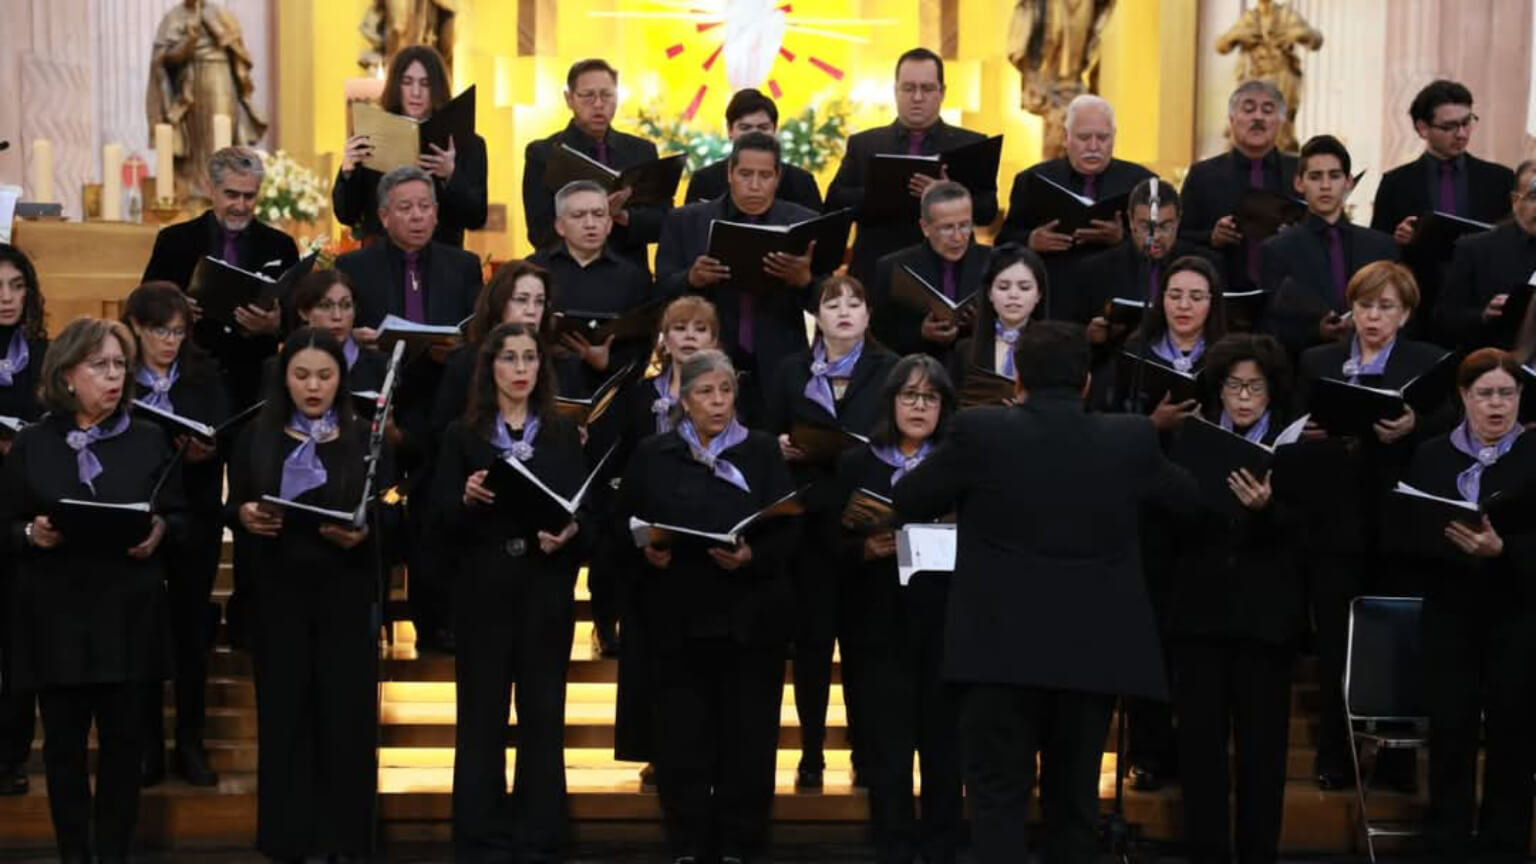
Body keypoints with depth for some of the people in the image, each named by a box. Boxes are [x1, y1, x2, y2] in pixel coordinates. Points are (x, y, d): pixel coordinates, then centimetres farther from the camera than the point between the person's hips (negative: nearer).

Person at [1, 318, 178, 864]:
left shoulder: (150, 440, 6)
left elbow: (179, 515, 8)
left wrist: (159, 530, -13)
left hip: (128, 613, 0)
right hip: (55, 614, 0)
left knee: (124, 738, 3)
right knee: (64, 741, 4)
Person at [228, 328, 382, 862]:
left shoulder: (365, 438, 3)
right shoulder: (257, 437, 7)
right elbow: (230, 507, 6)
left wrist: (363, 532, -21)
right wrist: (245, 515, -16)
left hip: (346, 594, -1)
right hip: (279, 593, 1)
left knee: (344, 713, 0)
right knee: (284, 712, 3)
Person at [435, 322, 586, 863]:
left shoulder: (564, 434, 9)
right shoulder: (463, 434, 4)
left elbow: (585, 509, 2)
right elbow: (443, 516, -2)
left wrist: (569, 531, -19)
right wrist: (468, 498, -22)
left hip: (547, 587, 1)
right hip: (484, 587, -1)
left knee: (543, 714, 3)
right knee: (481, 714, 1)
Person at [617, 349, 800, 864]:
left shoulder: (763, 451, 6)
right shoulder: (652, 455, 8)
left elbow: (788, 529, -1)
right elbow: (625, 525, 6)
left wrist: (752, 557, -18)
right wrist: (647, 552, -14)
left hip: (750, 617, 0)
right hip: (679, 617, 0)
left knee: (747, 737, 2)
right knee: (682, 737, 1)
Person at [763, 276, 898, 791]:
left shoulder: (890, 371, 5)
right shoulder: (791, 373, 10)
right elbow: (768, 442, 10)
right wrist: (782, 448, -11)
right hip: (808, 521, 1)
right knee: (812, 637, 2)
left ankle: (866, 753, 13)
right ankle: (811, 754, 11)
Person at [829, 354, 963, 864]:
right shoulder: (855, 464, 7)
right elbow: (834, 546, 5)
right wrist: (867, 548, -14)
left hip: (945, 625, 0)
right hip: (879, 627, 1)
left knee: (944, 746, 3)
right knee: (886, 750, 2)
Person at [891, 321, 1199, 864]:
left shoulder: (980, 431, -7)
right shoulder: (1132, 439, 0)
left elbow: (906, 503, 6)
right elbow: (1188, 499, 19)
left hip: (1005, 647, -3)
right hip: (1094, 649, 3)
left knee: (999, 796, 1)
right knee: (1074, 799, 13)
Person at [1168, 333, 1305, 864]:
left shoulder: (1295, 447, 1)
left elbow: (1303, 532, -7)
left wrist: (1265, 507, -27)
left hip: (1265, 616, -2)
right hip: (1199, 611, 2)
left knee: (1261, 743, 3)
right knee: (1199, 740, 3)